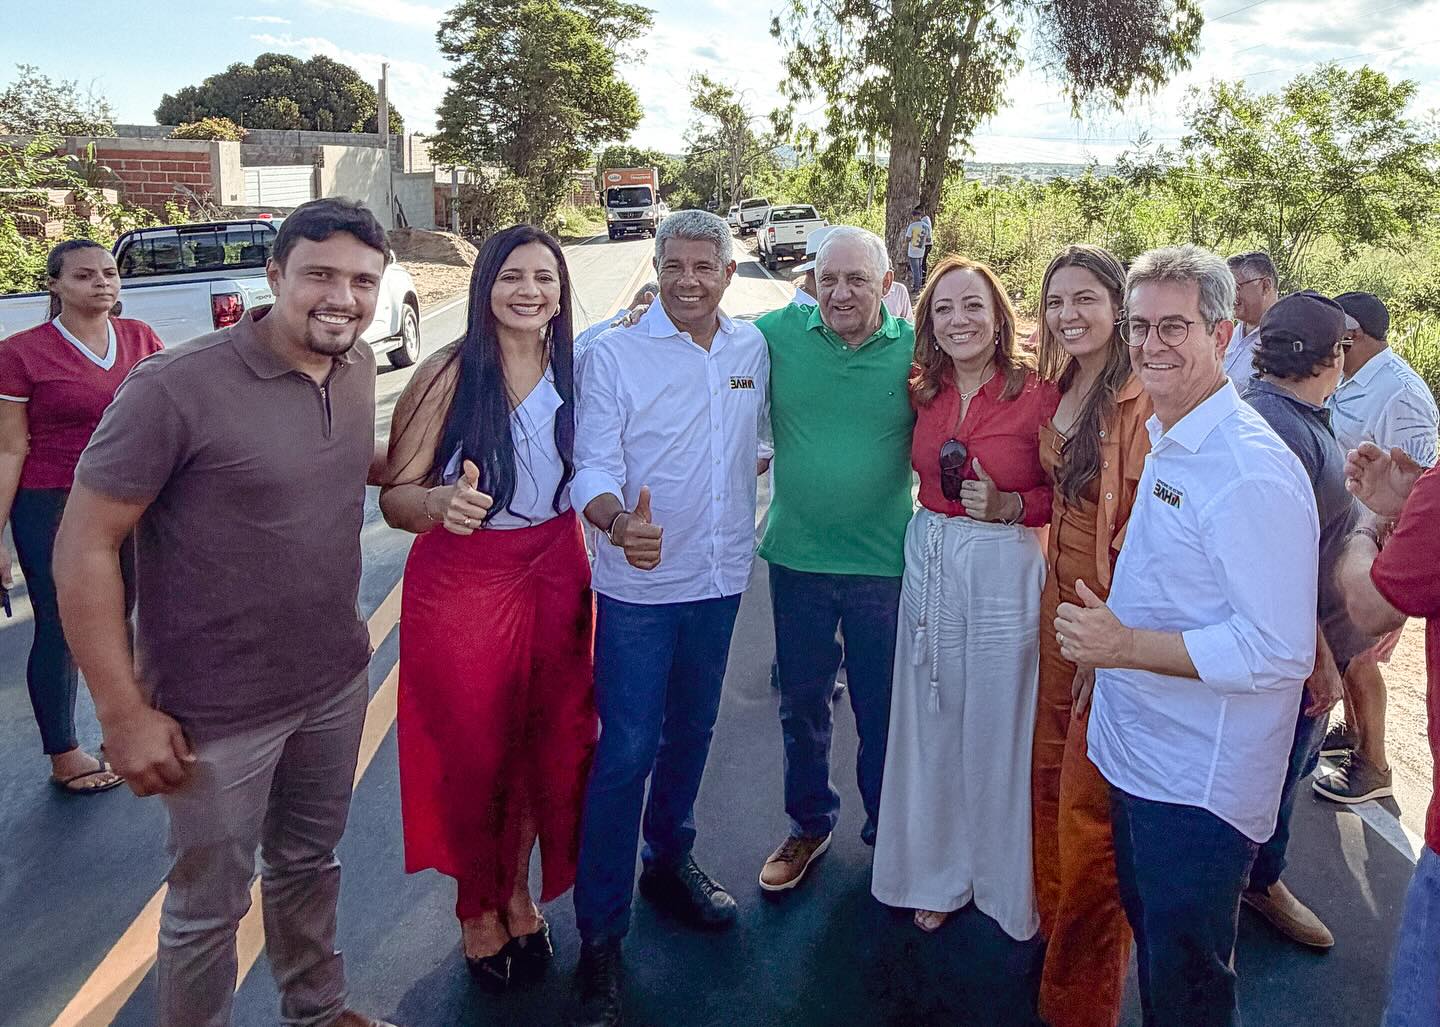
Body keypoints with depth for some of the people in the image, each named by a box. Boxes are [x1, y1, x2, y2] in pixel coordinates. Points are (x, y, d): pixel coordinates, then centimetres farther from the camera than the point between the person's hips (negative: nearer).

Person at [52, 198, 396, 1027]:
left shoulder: (358, 366, -2)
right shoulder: (176, 388, -22)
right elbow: (84, 546, -17)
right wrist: (125, 713, -17)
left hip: (337, 680, 6)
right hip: (219, 709, -6)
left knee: (310, 861, 26)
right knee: (211, 902, 14)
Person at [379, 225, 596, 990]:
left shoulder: (574, 371, 0)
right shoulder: (448, 373, -12)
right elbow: (395, 496, -14)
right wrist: (441, 503, -33)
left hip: (555, 576, 4)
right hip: (461, 582, -3)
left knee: (547, 744, 14)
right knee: (472, 751, 9)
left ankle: (518, 889, 39)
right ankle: (478, 906, 34)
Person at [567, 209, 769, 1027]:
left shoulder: (753, 348, 4)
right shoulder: (614, 354, -8)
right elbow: (592, 465, -15)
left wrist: (762, 458, 5)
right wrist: (618, 520, -32)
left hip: (721, 577, 4)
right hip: (640, 584, -4)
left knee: (691, 733, 19)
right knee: (626, 753, -2)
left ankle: (670, 860, 41)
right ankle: (601, 936, 11)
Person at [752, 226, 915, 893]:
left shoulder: (915, 349, -7)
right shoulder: (776, 333, -5)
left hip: (884, 562, -1)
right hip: (797, 556, 1)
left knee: (882, 709, 15)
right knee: (801, 703, 17)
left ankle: (886, 831, 38)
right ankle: (809, 823, 40)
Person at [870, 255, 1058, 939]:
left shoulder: (1037, 394, -10)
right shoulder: (923, 392, 3)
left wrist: (1009, 506, -19)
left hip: (1004, 569, -4)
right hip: (928, 563, 5)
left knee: (997, 728, 6)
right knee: (931, 722, 13)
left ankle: (1003, 882, 29)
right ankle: (939, 874, 33)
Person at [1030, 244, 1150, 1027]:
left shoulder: (1145, 401, -17)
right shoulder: (1060, 389, 8)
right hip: (1060, 603, 7)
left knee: (1089, 810, 3)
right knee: (1049, 772, 18)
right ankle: (1054, 923, 42)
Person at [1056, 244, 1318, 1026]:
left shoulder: (1252, 473, -24)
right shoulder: (1166, 443, 6)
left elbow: (1279, 652, -27)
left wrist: (1127, 646, -26)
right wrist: (1107, 648, 11)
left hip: (1199, 785, -8)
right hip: (1140, 754, 9)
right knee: (1150, 937, 25)